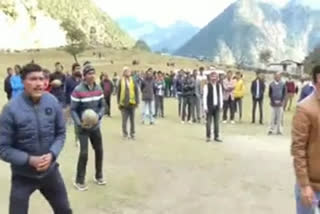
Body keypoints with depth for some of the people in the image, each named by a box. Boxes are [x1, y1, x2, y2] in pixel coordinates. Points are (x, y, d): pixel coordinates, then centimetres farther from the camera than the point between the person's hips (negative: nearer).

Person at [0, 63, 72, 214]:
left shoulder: (52, 102, -10)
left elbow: (61, 133, 0)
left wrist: (52, 154, -17)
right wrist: (29, 160, -25)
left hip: (50, 170, 4)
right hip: (23, 175, -3)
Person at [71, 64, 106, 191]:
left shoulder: (98, 89, 1)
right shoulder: (78, 90, -16)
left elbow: (102, 106, 5)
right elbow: (73, 110, -13)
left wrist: (99, 116, -15)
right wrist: (79, 123, -26)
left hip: (95, 126, 6)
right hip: (83, 127, -6)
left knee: (99, 151, 12)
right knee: (84, 153, -10)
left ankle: (98, 176, 31)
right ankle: (79, 181, 6)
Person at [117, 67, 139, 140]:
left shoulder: (133, 81, 1)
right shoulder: (121, 81, 0)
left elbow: (136, 92, 3)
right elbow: (118, 92, 4)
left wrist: (137, 102, -1)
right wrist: (119, 103, 1)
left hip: (132, 103, 1)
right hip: (124, 104, -1)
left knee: (132, 120, 10)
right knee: (124, 120, 0)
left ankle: (132, 134, 21)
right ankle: (125, 134, 13)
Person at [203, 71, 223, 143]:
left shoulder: (219, 85, 7)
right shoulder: (207, 86, -6)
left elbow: (221, 95, 12)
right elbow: (204, 96, -7)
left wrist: (221, 105, 7)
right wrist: (205, 107, -10)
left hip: (217, 106, 4)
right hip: (209, 106, -4)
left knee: (217, 122, 7)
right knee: (209, 122, 1)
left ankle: (216, 137, 14)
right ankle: (208, 136, 10)